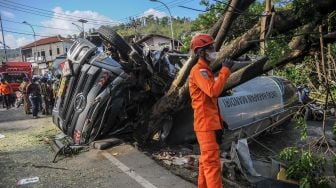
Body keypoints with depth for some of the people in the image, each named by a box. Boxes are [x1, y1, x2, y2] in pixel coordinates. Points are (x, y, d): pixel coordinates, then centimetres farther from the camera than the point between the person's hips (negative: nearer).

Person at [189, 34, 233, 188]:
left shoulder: (206, 70, 19)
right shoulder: (198, 70, -11)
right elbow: (213, 91, -28)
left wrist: (218, 123, 18)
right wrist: (225, 70, -19)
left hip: (209, 124, 10)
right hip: (205, 124, -10)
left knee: (206, 161, 15)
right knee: (212, 162, -8)